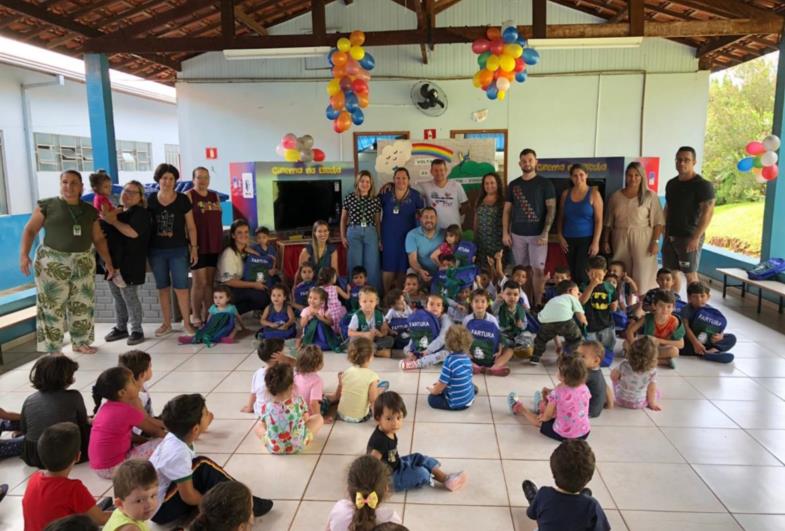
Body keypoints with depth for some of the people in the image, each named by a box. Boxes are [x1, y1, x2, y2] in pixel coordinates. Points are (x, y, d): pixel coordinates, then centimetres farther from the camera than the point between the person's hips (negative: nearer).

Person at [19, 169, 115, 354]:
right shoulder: (47, 206, -1)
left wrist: (108, 261, 10)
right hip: (52, 263, -4)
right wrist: (24, 254, -14)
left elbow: (99, 238, 13)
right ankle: (53, 349, 5)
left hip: (83, 263, 4)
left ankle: (81, 342, 22)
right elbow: (30, 230, -2)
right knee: (52, 306, -2)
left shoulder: (90, 211, 9)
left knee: (83, 305, 8)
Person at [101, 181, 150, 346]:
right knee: (117, 296, 14)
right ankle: (120, 328, 26)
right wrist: (107, 216, -3)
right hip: (113, 260, 8)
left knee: (129, 296, -5)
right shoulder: (117, 212, 15)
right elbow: (105, 231, 17)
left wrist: (113, 221, -16)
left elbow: (133, 232, -24)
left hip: (129, 262, -8)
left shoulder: (140, 212, -9)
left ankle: (137, 331, 5)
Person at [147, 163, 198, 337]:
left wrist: (194, 247, -3)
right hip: (156, 251, 3)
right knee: (162, 288, 10)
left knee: (181, 288, -3)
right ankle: (166, 323, 20)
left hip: (178, 250, -2)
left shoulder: (183, 199, -2)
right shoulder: (151, 200, 3)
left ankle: (187, 323, 7)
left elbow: (191, 226, 2)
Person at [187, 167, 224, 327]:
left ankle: (207, 316, 17)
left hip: (214, 245, 6)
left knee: (210, 282, 9)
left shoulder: (215, 196, 14)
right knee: (199, 282, -3)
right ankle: (196, 317, 9)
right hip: (198, 245, -5)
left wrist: (221, 241, 15)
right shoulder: (188, 196, -4)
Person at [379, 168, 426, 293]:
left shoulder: (415, 195, 1)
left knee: (402, 268, 7)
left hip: (407, 236, 0)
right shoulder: (386, 194, 1)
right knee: (388, 267, -1)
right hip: (389, 236, 0)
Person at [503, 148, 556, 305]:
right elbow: (507, 210, 11)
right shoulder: (513, 185, 9)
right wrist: (505, 233, 2)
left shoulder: (545, 184, 0)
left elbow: (551, 209, -4)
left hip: (537, 234, -3)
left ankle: (538, 304, 3)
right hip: (517, 234, 3)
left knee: (538, 269, -5)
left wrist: (545, 233, -13)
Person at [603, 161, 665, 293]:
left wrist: (655, 241, -10)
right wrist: (606, 241, 8)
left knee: (642, 274, -4)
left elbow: (658, 221, -2)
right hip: (620, 239, 3)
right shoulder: (616, 196, 9)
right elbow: (608, 222, 12)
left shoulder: (650, 196, 1)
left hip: (642, 239, -3)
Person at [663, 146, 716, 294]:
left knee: (690, 275, -2)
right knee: (670, 273, 10)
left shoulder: (702, 185, -10)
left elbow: (708, 212, -15)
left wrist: (696, 237, -21)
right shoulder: (671, 184, 11)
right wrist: (664, 231, 11)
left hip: (689, 237, -7)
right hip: (670, 236, 7)